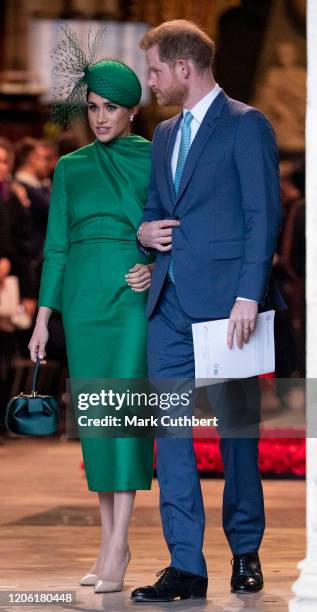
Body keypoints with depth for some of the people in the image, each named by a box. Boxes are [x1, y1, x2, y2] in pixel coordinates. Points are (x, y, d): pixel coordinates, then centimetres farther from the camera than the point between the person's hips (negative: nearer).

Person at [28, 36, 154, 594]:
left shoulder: (155, 160, 4)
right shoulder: (70, 168, 12)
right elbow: (57, 245, 12)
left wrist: (156, 269, -13)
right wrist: (42, 317, 7)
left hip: (133, 293, -4)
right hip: (82, 293, 4)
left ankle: (116, 552, -14)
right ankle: (110, 542, 12)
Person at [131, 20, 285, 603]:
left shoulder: (245, 124, -4)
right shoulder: (165, 134, 19)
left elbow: (264, 214, -10)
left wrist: (249, 294, -17)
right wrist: (144, 229, 4)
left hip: (224, 302, -6)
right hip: (171, 303, 7)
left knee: (235, 429, 3)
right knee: (170, 430, 0)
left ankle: (245, 552, 17)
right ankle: (186, 566, 0)